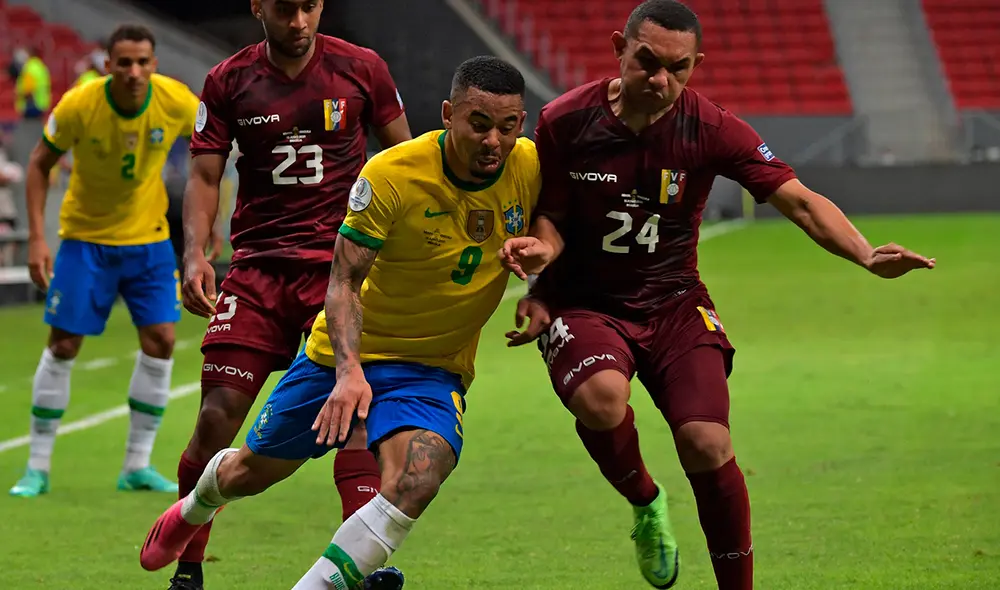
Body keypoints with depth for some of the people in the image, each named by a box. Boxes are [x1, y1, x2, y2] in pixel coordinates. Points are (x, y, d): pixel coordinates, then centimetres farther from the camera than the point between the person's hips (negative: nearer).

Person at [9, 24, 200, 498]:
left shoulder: (177, 102, -18)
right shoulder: (78, 106, -23)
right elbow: (40, 163, -8)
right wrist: (37, 238, -14)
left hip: (148, 237, 2)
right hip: (85, 237, -2)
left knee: (160, 341, -5)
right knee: (63, 346, -3)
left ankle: (138, 466, 7)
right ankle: (37, 468, 7)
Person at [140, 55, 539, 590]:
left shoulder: (533, 168, -16)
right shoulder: (389, 174, -23)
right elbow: (344, 280, -19)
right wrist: (349, 371, -32)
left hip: (433, 369, 1)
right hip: (346, 353, -1)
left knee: (416, 480, -31)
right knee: (247, 472, 18)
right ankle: (194, 508, 56)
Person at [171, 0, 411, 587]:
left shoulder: (362, 69, 3)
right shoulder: (229, 80, 5)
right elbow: (205, 175, 6)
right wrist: (195, 253, -10)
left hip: (342, 263, -1)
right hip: (257, 268, 1)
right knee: (218, 415, -6)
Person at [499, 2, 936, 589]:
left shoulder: (711, 128, -11)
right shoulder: (566, 121, -11)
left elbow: (798, 200, -13)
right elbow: (550, 217, 0)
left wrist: (866, 255, -29)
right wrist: (541, 248, -24)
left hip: (674, 305, 1)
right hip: (584, 304, -1)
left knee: (708, 445, -17)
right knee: (602, 398, -33)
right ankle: (645, 502, 1)